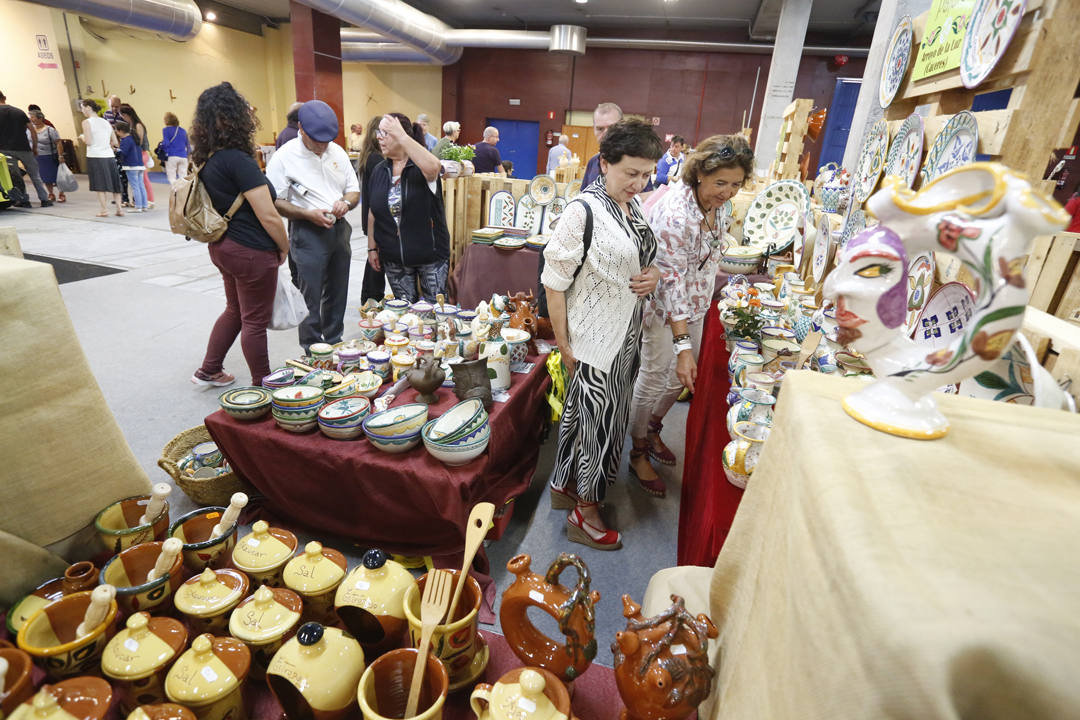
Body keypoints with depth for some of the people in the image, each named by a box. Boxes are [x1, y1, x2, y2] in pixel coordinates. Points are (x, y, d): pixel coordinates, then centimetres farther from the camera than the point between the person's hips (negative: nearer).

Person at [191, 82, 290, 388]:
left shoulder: (206, 161, 7)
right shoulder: (238, 161, -20)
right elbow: (268, 217, -20)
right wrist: (284, 247, -4)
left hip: (223, 246, 9)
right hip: (251, 251, -9)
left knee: (235, 310, 24)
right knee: (255, 321, 3)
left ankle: (208, 371, 34)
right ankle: (262, 386, 18)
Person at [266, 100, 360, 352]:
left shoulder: (337, 152, 7)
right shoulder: (284, 156, -8)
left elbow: (354, 190, 12)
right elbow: (274, 202, -9)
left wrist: (346, 202, -10)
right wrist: (308, 214, -21)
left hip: (340, 229, 5)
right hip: (307, 234, -5)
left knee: (337, 294, 14)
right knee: (310, 299, -1)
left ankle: (334, 343, 31)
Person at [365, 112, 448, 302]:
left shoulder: (419, 167, -9)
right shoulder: (380, 171, 8)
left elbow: (433, 167, -36)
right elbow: (372, 213, 12)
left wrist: (402, 136, -33)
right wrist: (372, 247, 11)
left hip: (429, 253, -5)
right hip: (393, 259, 5)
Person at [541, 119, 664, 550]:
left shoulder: (636, 206, 7)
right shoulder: (584, 211, -18)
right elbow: (554, 281, -17)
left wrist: (653, 273, -3)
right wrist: (563, 344, -16)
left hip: (625, 336, 8)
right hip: (593, 339, -8)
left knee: (581, 412, 19)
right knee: (600, 420, 3)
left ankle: (565, 485, 39)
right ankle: (585, 514, 23)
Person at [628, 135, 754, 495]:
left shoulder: (714, 201, -3)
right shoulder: (675, 214, -29)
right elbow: (671, 281, -30)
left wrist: (707, 302, 20)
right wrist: (683, 345, -32)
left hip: (695, 304, 8)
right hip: (665, 307, -8)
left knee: (680, 377, 18)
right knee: (654, 380, 4)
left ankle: (653, 430, 42)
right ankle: (639, 453, 25)